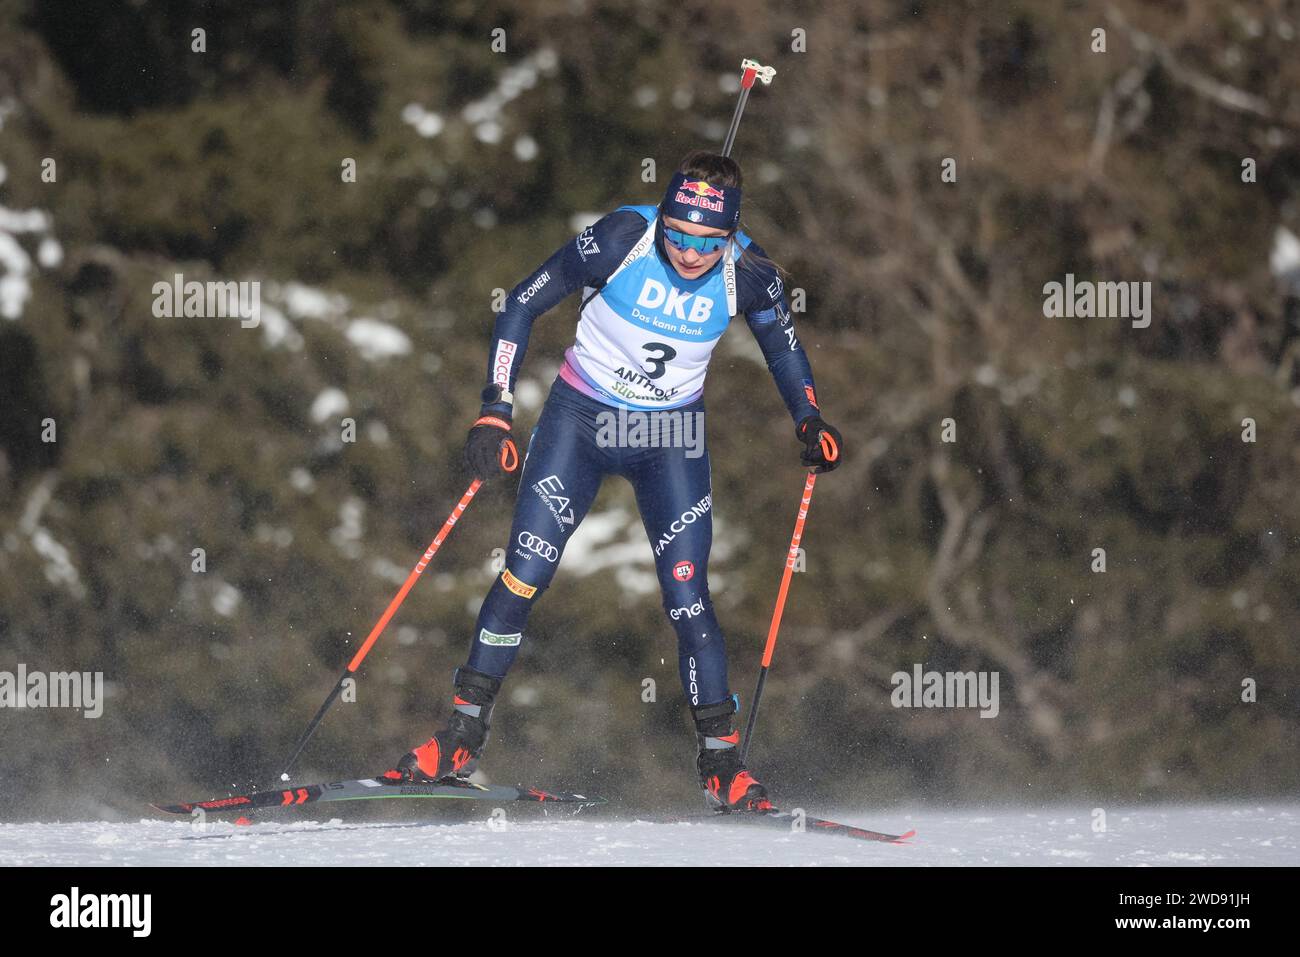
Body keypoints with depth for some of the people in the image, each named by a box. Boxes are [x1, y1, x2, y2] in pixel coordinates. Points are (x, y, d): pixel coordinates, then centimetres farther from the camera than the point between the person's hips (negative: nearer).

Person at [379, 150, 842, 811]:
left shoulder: (747, 274, -17)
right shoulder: (620, 240, -23)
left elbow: (783, 348, 5)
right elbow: (522, 305, -13)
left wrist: (810, 423, -10)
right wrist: (494, 414, -17)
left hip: (670, 437, 1)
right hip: (580, 418, -1)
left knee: (687, 600, -8)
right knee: (522, 577, -5)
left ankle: (721, 761, 3)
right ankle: (461, 741, 6)